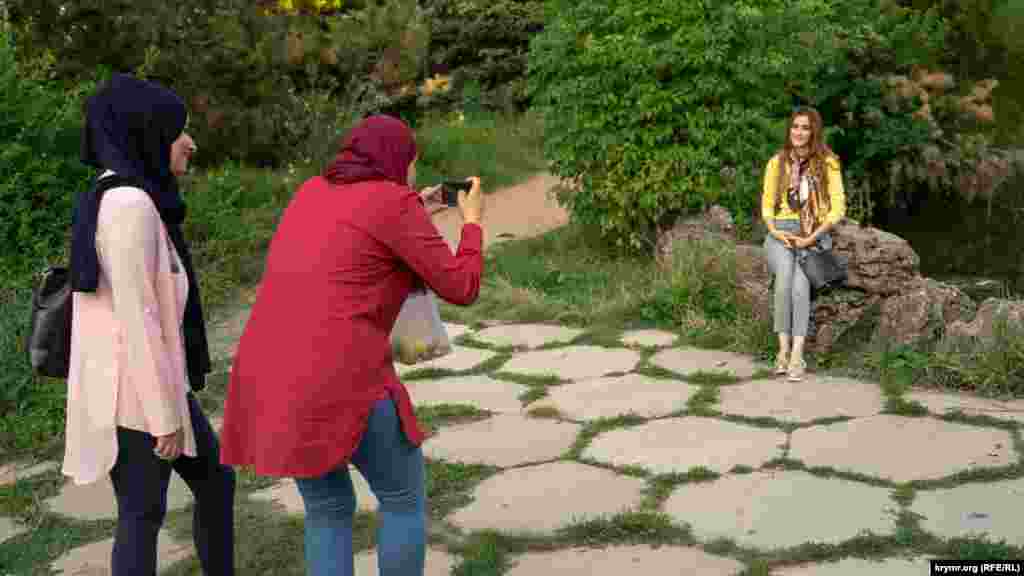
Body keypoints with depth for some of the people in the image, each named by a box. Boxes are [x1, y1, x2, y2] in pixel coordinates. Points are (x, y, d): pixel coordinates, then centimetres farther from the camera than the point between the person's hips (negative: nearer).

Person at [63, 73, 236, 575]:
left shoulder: (116, 198, 9)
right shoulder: (129, 203, -21)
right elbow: (136, 316, -22)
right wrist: (165, 415, -17)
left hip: (151, 380, 9)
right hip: (137, 390, -9)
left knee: (216, 481, 19)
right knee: (143, 515, 4)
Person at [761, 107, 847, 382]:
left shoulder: (828, 163, 1)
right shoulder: (777, 162, 8)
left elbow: (838, 208, -3)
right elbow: (767, 204, 12)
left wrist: (812, 237, -14)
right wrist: (773, 231, -8)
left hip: (815, 236, -1)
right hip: (781, 234, 1)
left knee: (800, 280, -32)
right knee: (785, 271, -33)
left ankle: (797, 354, -32)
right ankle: (784, 348, -29)